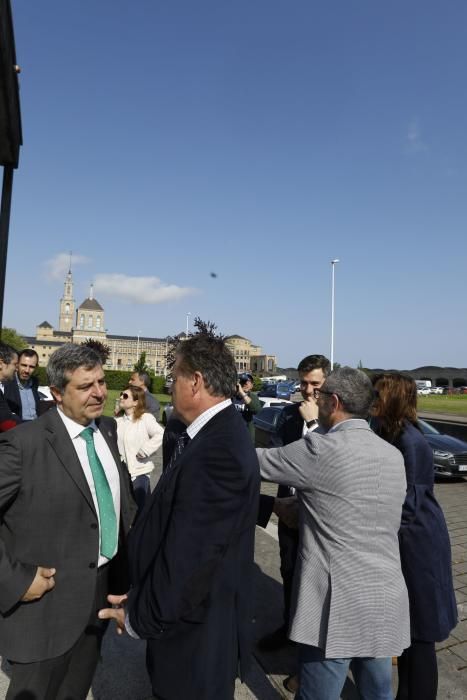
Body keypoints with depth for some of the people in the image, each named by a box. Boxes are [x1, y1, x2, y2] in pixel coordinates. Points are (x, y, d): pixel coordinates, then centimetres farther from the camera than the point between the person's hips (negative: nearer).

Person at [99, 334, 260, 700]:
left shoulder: (218, 450, -31)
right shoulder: (219, 433, 0)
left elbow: (190, 555, -27)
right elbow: (172, 527, 3)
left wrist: (140, 616, -12)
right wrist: (142, 598, 5)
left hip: (196, 627, -8)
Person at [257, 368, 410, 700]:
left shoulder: (323, 448, -19)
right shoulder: (393, 455, 4)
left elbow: (256, 461, -9)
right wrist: (303, 507, 21)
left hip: (339, 604, -7)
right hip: (386, 601, 7)